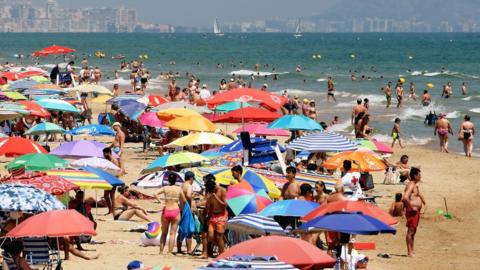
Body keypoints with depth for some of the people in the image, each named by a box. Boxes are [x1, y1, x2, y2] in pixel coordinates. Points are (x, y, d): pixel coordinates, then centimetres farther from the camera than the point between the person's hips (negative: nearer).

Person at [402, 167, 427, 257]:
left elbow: (420, 195, 34)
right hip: (412, 211, -10)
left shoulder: (415, 185, 16)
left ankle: (412, 251, 18)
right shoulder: (411, 185, -16)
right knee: (410, 231, -7)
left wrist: (425, 203, 22)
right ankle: (410, 252, -6)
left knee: (413, 231, 13)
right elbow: (405, 198, -30)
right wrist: (411, 206, -22)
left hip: (417, 211, 10)